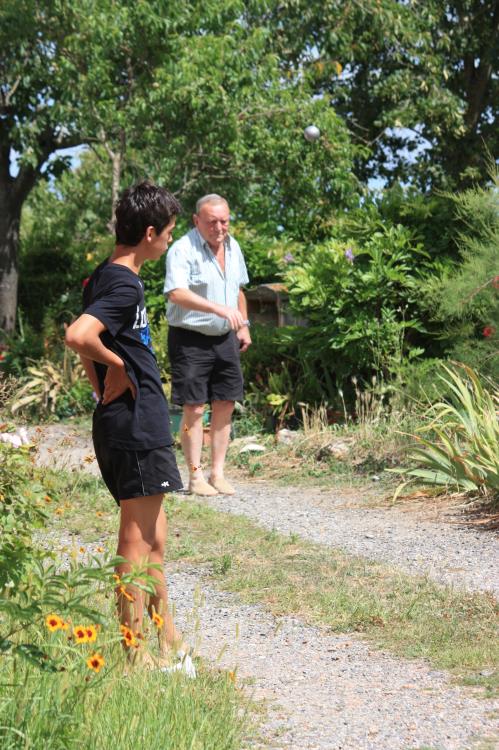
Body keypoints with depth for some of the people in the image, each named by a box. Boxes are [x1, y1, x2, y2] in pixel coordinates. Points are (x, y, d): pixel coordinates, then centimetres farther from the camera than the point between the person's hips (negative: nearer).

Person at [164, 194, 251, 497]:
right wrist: (219, 308, -40)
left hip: (225, 338, 7)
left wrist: (244, 325, 18)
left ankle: (218, 473, 15)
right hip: (190, 338, -7)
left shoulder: (233, 247, 10)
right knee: (194, 408, -5)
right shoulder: (183, 250, -16)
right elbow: (177, 293, -31)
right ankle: (196, 476, 3)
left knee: (225, 405, 6)